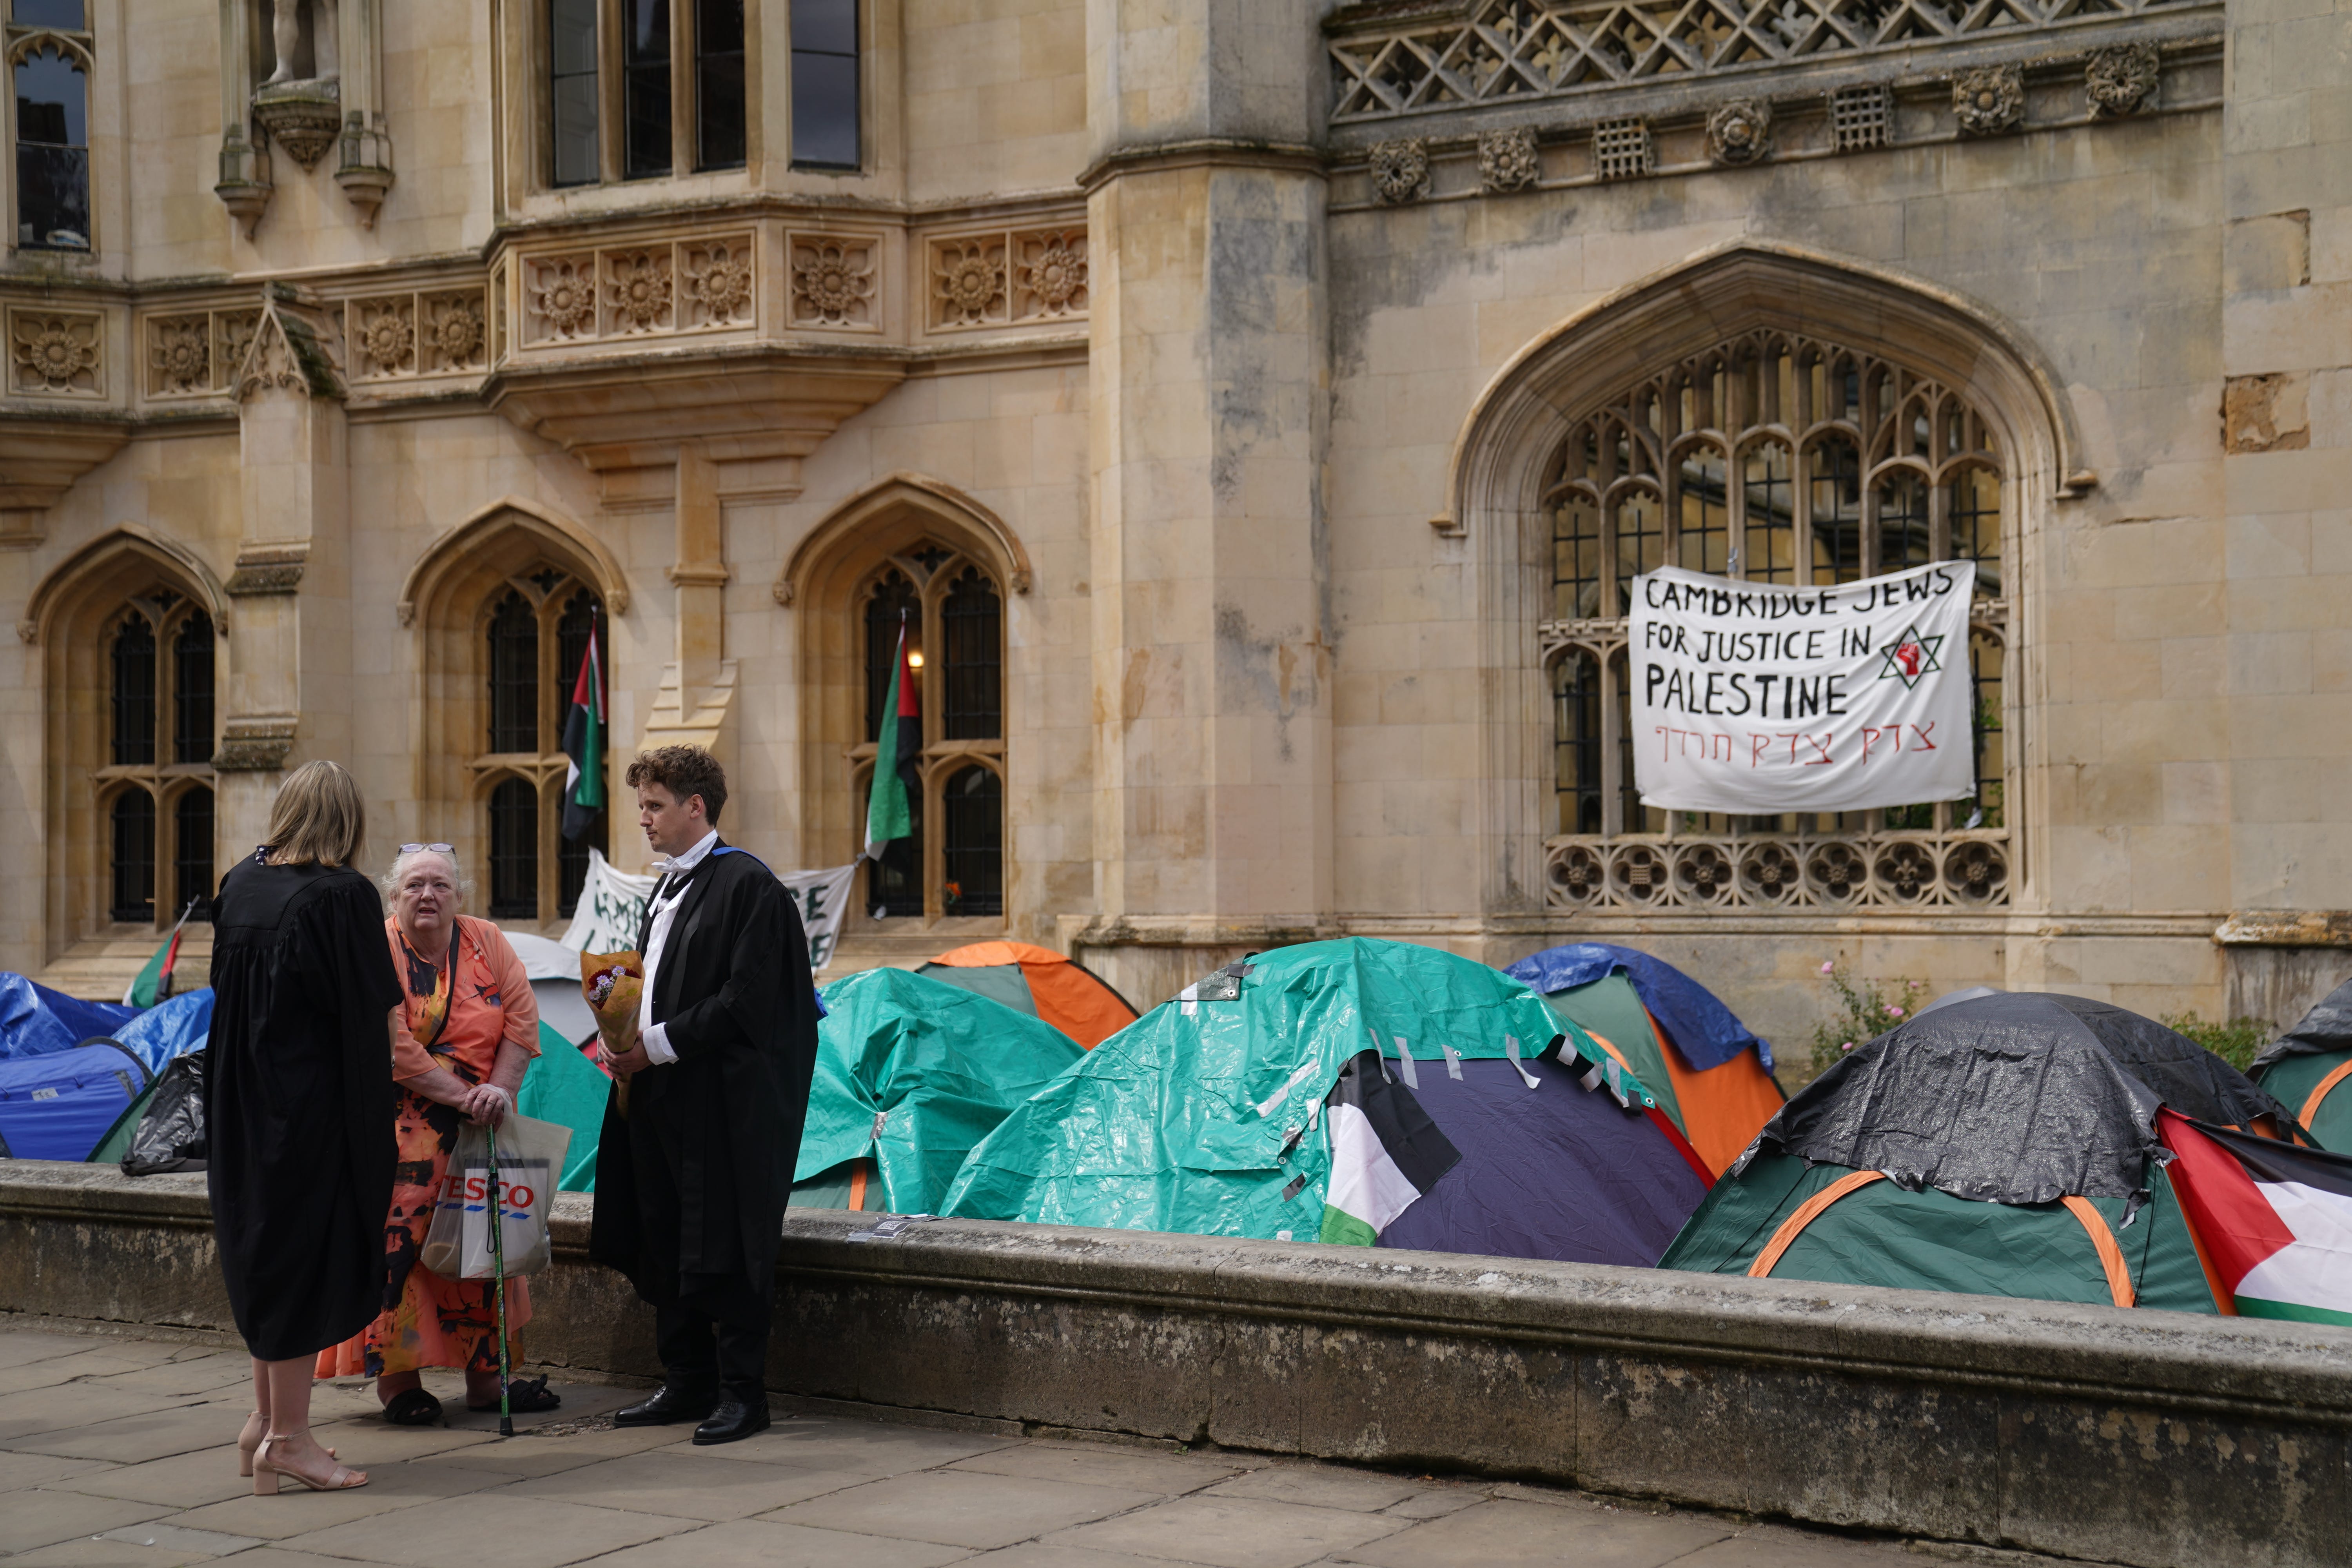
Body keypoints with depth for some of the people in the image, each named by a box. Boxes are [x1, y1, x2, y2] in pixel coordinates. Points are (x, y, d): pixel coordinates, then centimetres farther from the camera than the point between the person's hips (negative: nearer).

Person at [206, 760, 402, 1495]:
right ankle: (288, 1436, 6)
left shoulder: (238, 886, 3)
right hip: (314, 1100, -7)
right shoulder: (343, 897, -16)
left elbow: (226, 985, 14)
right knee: (308, 1256, 1)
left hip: (242, 1098, 7)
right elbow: (385, 1020, -15)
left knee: (268, 1248, 18)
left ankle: (267, 1419, 25)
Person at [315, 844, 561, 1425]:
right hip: (401, 1130, -5)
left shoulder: (486, 942, 6)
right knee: (397, 1241, -10)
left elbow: (522, 1018, 1)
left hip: (480, 1125, 5)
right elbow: (391, 1046, -16)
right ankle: (396, 1378, 1)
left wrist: (501, 1089, -13)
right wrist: (463, 1096, -19)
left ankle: (485, 1377, 14)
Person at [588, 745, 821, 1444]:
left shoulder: (748, 886, -12)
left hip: (723, 1102, -9)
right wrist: (627, 1035, 3)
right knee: (664, 1248, 12)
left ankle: (742, 1392, 4)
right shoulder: (667, 887, 16)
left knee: (725, 1248, -4)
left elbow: (745, 1001, -18)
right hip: (661, 1097, 9)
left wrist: (659, 1044, -16)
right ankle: (687, 1384, 21)